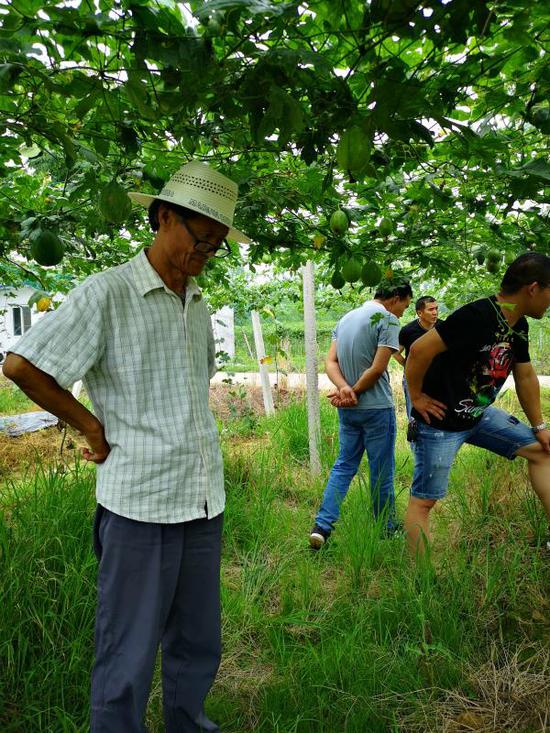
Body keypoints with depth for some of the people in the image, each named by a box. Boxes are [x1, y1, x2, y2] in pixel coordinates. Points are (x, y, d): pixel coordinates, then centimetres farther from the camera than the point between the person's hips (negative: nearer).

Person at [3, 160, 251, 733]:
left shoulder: (198, 307, 12)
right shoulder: (106, 293, -9)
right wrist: (93, 428, -5)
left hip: (205, 501, 7)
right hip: (140, 501, -6)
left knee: (197, 647, 19)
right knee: (128, 657, 8)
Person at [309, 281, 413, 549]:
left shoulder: (346, 318, 12)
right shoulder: (388, 320, -11)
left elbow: (330, 361, 3)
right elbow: (377, 369, -19)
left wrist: (344, 388, -11)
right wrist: (354, 392, -8)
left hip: (347, 410, 6)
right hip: (377, 407, -6)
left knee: (344, 465, 13)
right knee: (381, 471, 8)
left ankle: (322, 525, 6)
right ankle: (386, 528, 23)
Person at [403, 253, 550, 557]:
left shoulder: (518, 326, 3)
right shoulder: (478, 315, -27)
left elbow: (525, 377, 15)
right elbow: (419, 350, -30)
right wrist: (416, 398, -19)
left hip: (479, 415, 10)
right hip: (440, 422, -9)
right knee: (423, 501, -1)